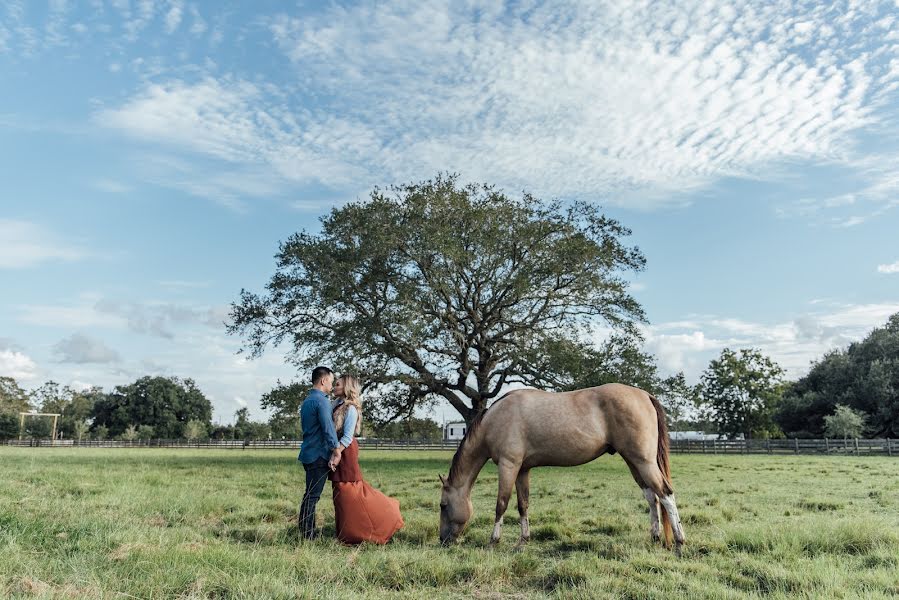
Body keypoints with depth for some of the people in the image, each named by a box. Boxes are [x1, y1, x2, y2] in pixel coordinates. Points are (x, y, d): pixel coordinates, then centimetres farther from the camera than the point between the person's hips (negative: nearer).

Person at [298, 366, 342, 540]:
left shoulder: (306, 401, 16)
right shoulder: (321, 401, -14)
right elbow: (328, 428, -19)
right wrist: (337, 451, -13)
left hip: (308, 454, 9)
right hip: (319, 455, -9)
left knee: (310, 495, 13)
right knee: (312, 496, -6)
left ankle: (308, 533, 19)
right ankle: (307, 536, -3)